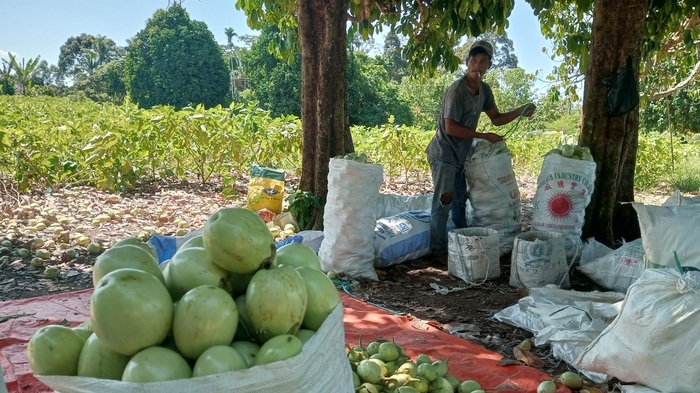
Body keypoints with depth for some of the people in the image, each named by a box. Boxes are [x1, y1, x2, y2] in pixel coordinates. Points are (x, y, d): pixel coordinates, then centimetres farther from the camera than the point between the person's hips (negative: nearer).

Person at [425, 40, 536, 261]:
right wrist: (485, 136, -18)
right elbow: (451, 128, -23)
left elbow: (496, 119, 13)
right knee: (444, 201, -7)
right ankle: (438, 251, 2)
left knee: (460, 201, 16)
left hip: (459, 156, 9)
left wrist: (520, 112, -4)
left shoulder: (484, 89, 5)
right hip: (444, 155, -8)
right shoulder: (457, 90, -20)